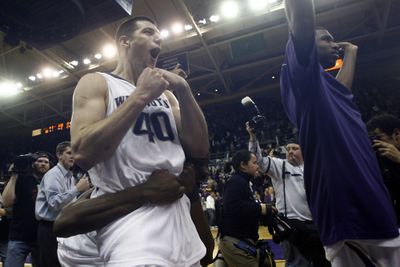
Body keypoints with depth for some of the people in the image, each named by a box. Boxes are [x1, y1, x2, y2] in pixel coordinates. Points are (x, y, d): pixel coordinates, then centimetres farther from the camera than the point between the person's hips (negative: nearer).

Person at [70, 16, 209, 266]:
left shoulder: (165, 94, 14)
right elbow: (84, 154, -18)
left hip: (179, 213, 6)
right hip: (130, 215, -6)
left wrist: (184, 91, -4)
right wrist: (141, 95, -16)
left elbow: (200, 149, 6)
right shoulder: (96, 83, 0)